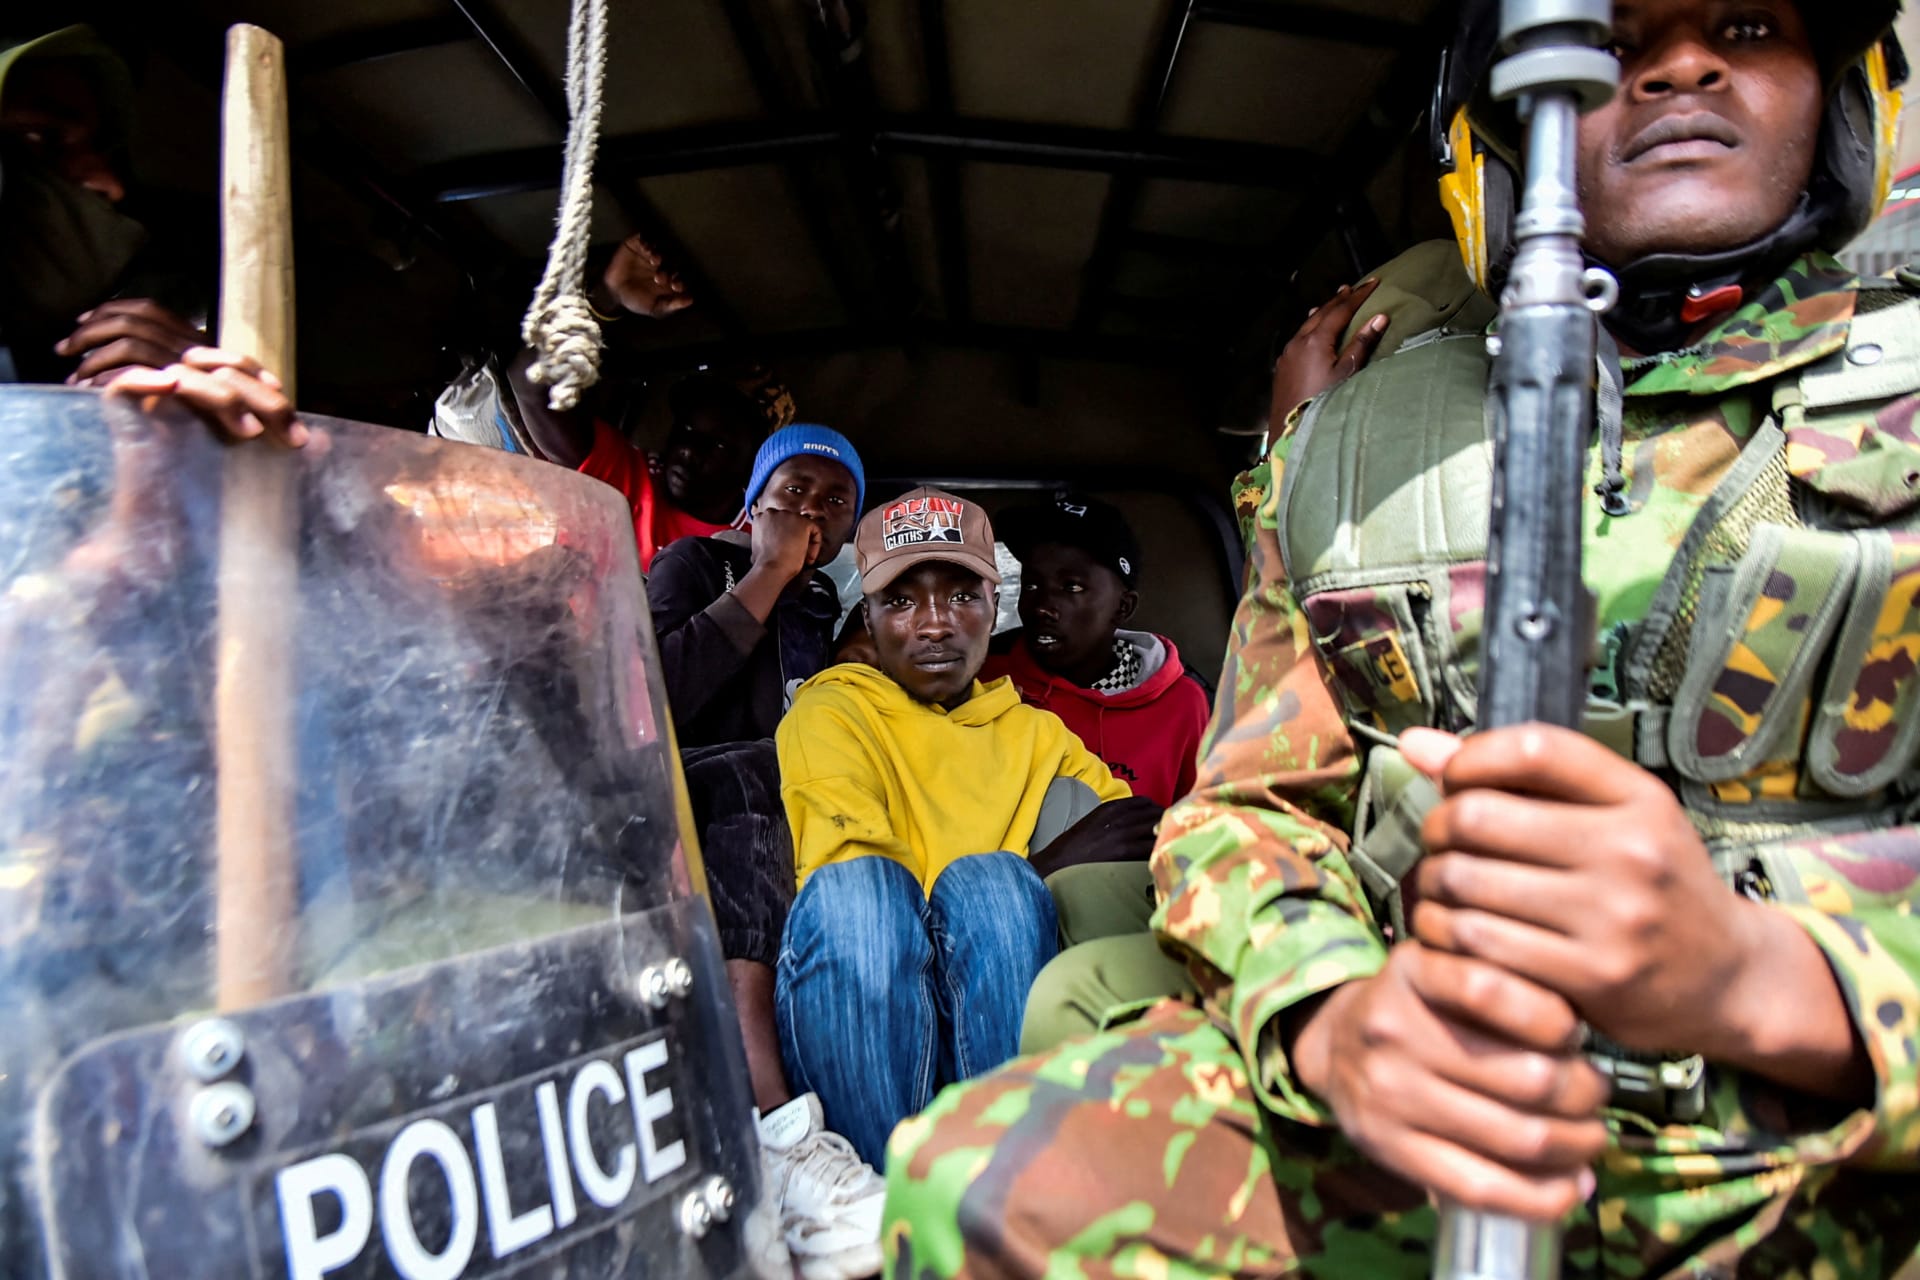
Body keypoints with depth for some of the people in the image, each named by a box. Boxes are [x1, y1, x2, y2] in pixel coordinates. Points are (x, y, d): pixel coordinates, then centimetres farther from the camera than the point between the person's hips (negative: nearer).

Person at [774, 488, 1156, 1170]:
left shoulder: (1038, 734, 24)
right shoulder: (832, 714, 11)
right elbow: (854, 886, -5)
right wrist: (1040, 871, -11)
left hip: (992, 1036, 2)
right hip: (851, 1030, -2)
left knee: (986, 881, -27)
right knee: (854, 888, -32)